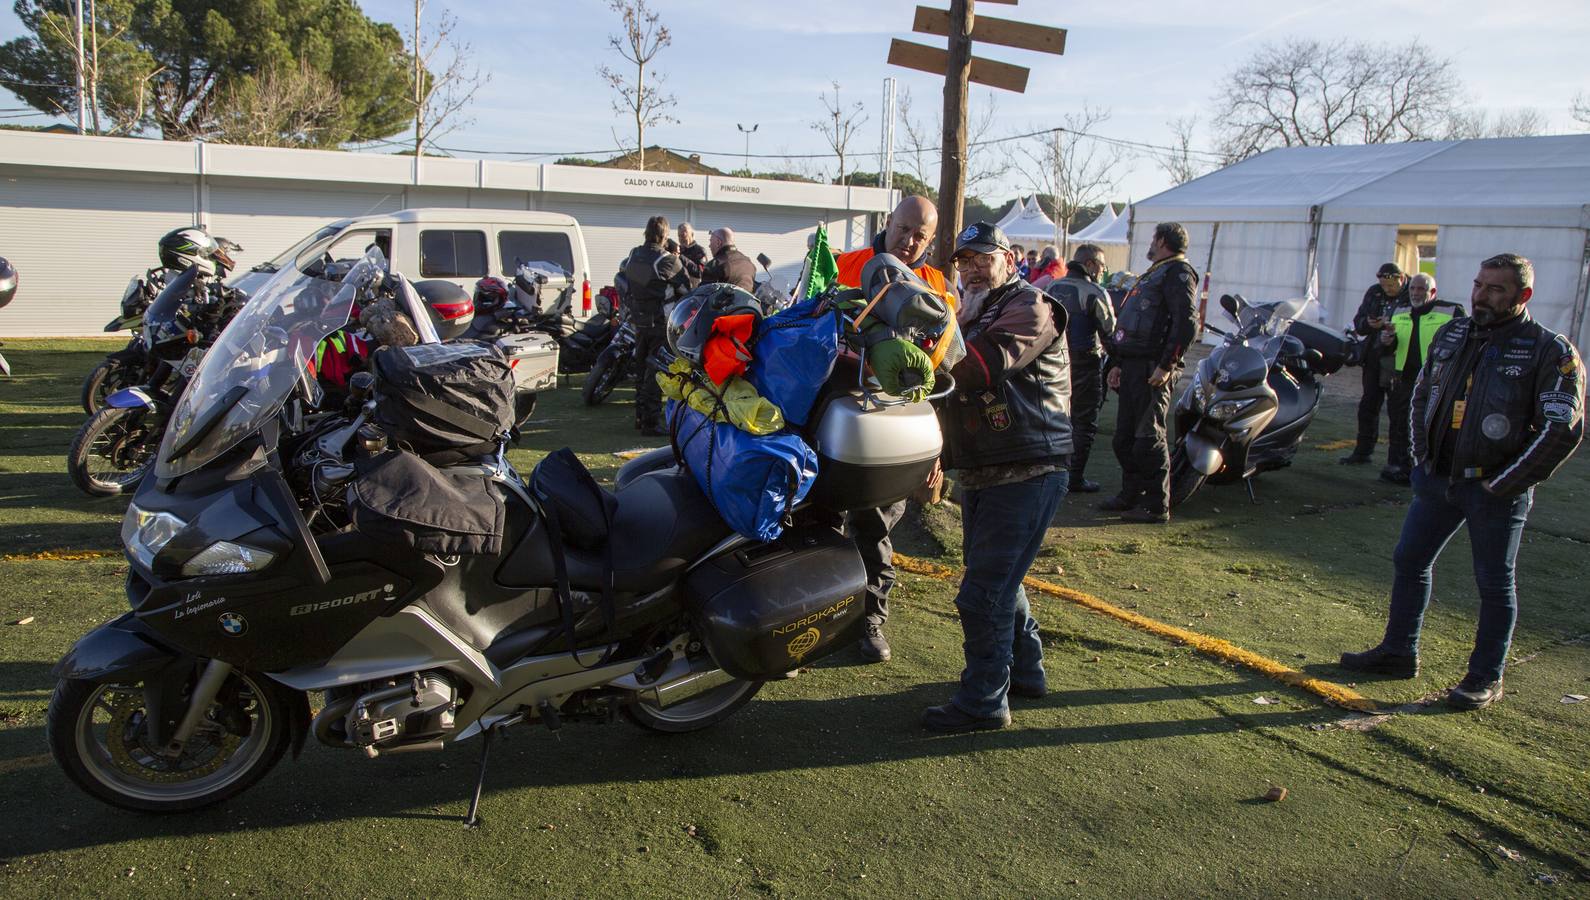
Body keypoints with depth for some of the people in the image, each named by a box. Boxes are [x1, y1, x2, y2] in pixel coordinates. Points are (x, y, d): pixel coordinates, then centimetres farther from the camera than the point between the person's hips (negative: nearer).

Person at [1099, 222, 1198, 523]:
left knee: (1149, 437, -7)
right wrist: (1117, 363, 22)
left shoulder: (1178, 272, -7)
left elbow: (1187, 323, -19)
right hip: (1133, 367, 10)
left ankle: (1157, 506, -1)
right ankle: (1131, 495, 23)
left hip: (1152, 369, -10)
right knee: (1125, 436, 13)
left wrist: (1167, 365, -21)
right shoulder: (1153, 273, 25)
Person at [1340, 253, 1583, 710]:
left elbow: (1563, 429, -16)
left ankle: (1486, 678, 18)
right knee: (1409, 561, 12)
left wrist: (1506, 484, -15)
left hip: (1494, 489, -6)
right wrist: (1421, 455, 10)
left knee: (1494, 583, 5)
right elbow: (1422, 394, 19)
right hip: (1437, 478, 6)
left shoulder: (1550, 351, -11)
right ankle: (1398, 652, 27)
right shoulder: (1451, 334, 7)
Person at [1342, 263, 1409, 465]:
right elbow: (1358, 322, 10)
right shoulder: (1374, 293, 7)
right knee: (1368, 406, 12)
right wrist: (1368, 323, -11)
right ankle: (1363, 451, 23)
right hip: (1374, 358, 6)